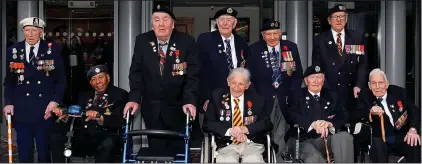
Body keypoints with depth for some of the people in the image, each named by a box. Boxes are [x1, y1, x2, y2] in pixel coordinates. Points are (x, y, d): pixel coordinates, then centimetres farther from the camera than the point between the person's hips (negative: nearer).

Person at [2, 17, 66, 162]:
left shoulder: (53, 49, 1)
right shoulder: (13, 50, 6)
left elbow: (61, 79, 3)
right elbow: (9, 81, 12)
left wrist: (55, 101, -8)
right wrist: (8, 102, 1)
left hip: (45, 110, -1)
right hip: (21, 111, 1)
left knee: (45, 152, 6)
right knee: (24, 153, 5)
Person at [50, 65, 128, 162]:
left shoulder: (120, 94, 7)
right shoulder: (85, 96, 25)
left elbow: (118, 120, -9)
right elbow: (76, 119, 14)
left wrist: (100, 118, -28)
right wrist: (64, 116, -9)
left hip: (104, 136, -5)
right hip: (82, 137, 5)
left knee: (108, 143, -37)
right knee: (56, 138, -18)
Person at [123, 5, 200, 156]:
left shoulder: (187, 42, -8)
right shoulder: (142, 41, -1)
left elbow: (192, 75, -10)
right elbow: (136, 72, -2)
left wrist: (190, 101, -23)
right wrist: (134, 98, -15)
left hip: (177, 108, -2)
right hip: (152, 108, 2)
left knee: (178, 152, 7)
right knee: (155, 151, 7)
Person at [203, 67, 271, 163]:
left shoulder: (256, 98, 8)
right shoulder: (217, 96, 6)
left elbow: (267, 123, 3)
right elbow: (207, 124, 1)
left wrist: (245, 129, -13)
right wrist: (229, 131, -13)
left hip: (252, 143, 1)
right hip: (227, 144, 0)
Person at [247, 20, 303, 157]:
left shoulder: (291, 47, 4)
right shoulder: (254, 50, 0)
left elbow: (298, 73, 7)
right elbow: (250, 76, 1)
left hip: (286, 98, 1)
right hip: (263, 98, -1)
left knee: (283, 133, 3)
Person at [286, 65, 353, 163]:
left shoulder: (332, 96, 21)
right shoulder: (296, 95, 12)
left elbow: (343, 115, 5)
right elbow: (292, 115, -7)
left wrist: (330, 124, -19)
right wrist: (313, 124, -26)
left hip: (328, 139, 3)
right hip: (305, 141, -3)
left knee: (345, 136, -29)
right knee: (314, 158, -35)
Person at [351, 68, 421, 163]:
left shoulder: (399, 92, 6)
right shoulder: (365, 96, 4)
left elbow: (414, 111, 2)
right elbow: (355, 116, -4)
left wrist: (413, 129, -17)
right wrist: (370, 111, -25)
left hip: (402, 137, 1)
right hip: (380, 139, -1)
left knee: (416, 146, -29)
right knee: (377, 147, -35)